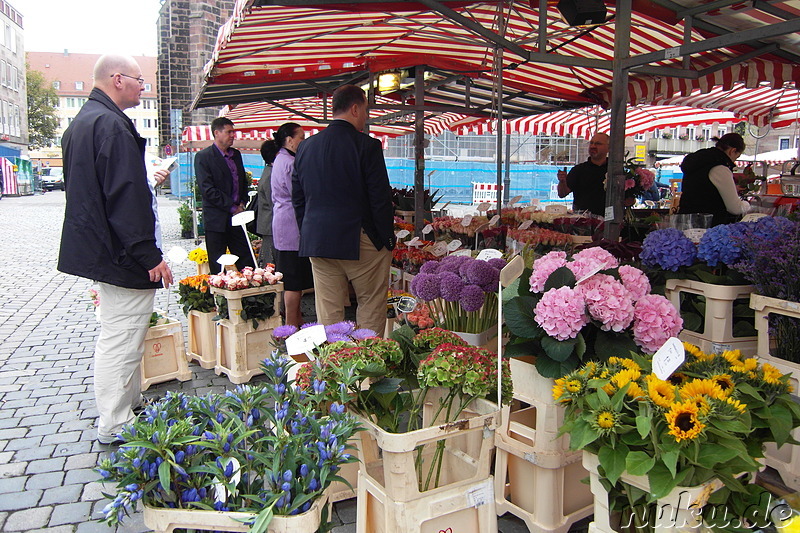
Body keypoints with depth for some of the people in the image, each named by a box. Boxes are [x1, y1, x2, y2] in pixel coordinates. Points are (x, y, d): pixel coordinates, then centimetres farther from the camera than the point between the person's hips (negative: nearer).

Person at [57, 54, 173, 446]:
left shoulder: (81, 123, 15)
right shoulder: (112, 124, -18)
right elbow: (126, 198, -24)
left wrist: (148, 182, 27)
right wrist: (150, 256, -22)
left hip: (97, 248, 11)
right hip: (121, 254, -11)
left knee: (116, 336, 20)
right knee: (121, 340, -2)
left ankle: (129, 404, 35)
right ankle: (115, 428, 8)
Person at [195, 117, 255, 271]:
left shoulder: (236, 154, 13)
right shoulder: (203, 156, -7)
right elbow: (207, 189, -13)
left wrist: (242, 203, 3)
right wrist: (232, 207, -13)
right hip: (217, 219, -6)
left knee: (247, 262, 6)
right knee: (218, 268, 3)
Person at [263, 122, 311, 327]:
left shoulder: (281, 159, 17)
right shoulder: (289, 162, -16)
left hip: (283, 224, 11)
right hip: (293, 225, -11)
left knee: (292, 277, 15)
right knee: (294, 279, -5)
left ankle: (296, 319, 24)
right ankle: (292, 324, 2)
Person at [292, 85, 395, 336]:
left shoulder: (306, 146, 9)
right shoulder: (367, 145, -9)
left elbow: (297, 198, 13)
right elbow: (381, 197, -10)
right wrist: (387, 238, -1)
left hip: (316, 240, 5)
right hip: (360, 240, -5)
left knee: (328, 311, 10)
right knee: (371, 306, 7)